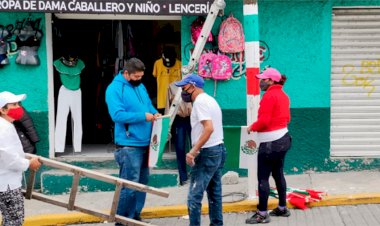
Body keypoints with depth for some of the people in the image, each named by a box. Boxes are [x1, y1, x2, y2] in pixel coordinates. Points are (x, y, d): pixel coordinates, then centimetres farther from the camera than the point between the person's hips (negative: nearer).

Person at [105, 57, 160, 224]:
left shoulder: (140, 86, 14)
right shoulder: (114, 89, -11)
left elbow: (149, 104, 24)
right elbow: (117, 115, -21)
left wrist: (154, 113, 1)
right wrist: (143, 116, -22)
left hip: (145, 143, 8)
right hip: (129, 146, -8)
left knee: (142, 183, 14)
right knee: (130, 185, -8)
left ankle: (135, 216, 26)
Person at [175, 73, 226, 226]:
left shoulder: (200, 101, -14)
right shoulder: (209, 100, 17)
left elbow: (209, 128, -25)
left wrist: (193, 151, -26)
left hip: (207, 152, -10)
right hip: (218, 150, 10)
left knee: (194, 195, -6)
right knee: (215, 193, 13)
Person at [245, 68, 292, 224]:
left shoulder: (269, 95, -17)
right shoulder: (283, 95, 12)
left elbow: (263, 121, -21)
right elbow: (287, 118, 17)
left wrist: (252, 127, -6)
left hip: (270, 142, -10)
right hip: (282, 139, 10)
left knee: (263, 178, -5)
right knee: (278, 174, 17)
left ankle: (262, 214, -2)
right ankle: (282, 208, 25)